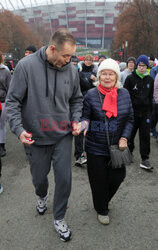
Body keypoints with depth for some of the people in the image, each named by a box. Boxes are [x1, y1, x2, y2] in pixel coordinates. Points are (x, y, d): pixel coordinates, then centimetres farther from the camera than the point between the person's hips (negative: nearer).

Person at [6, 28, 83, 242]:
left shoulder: (71, 70, -5)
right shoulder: (26, 66, -14)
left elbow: (76, 99, 10)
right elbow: (13, 101, -9)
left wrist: (76, 120, -5)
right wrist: (19, 129, -19)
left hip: (63, 136, 2)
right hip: (36, 138, -1)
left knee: (64, 178, 4)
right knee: (39, 178, 17)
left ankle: (59, 218, 31)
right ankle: (42, 196, 55)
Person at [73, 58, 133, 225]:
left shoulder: (124, 94, 1)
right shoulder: (91, 95, -8)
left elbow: (130, 119, 7)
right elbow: (85, 117, -3)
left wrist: (124, 138, -4)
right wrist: (82, 124, -27)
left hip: (117, 147, 3)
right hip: (96, 148, -3)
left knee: (117, 177, 13)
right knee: (99, 181, 9)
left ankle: (104, 201, 46)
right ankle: (102, 210, 38)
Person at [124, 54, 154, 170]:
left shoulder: (150, 79, 9)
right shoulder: (130, 78, -2)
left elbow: (151, 96, 17)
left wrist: (150, 111, 13)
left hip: (145, 112, 2)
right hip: (132, 111, -2)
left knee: (145, 136, -1)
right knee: (130, 133, 10)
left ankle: (145, 160, 5)